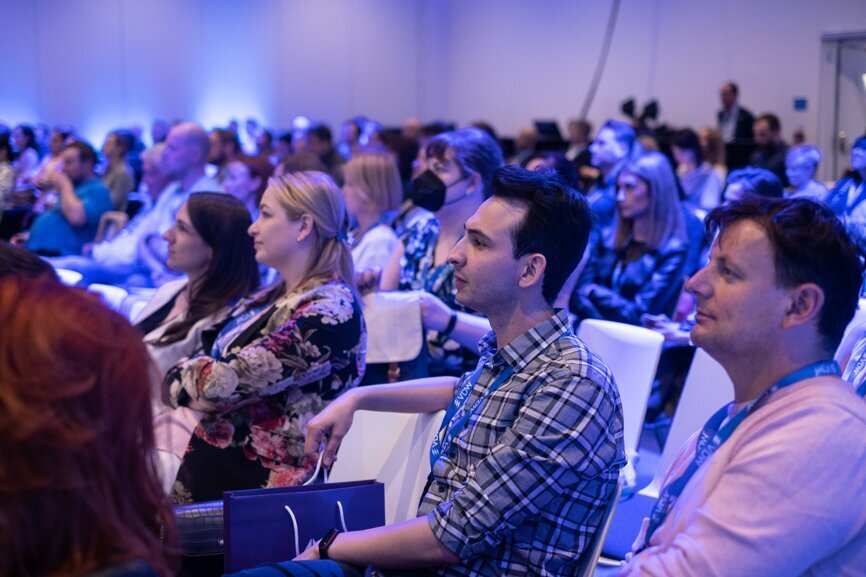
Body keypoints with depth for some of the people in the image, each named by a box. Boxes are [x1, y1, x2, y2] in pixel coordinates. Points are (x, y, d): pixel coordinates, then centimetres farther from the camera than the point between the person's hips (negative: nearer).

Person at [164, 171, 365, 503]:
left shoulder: (331, 311, -13)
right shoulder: (269, 299, 14)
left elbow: (225, 379, -18)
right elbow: (176, 375, 16)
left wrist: (192, 380, 2)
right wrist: (192, 392, -5)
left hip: (252, 489, -8)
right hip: (205, 470, 8)